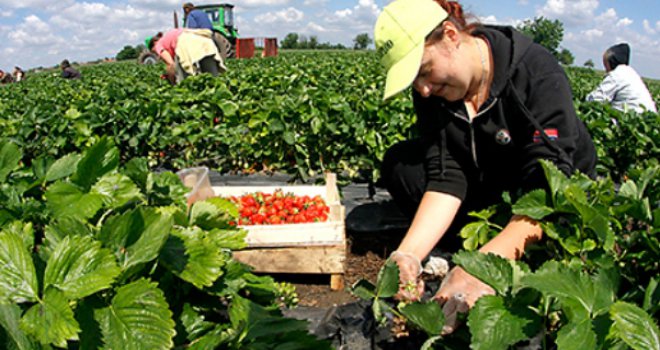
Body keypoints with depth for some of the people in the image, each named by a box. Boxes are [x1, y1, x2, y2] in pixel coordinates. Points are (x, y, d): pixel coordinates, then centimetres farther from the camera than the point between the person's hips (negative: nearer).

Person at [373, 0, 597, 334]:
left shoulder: (538, 76, -30)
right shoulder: (431, 91, -15)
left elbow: (546, 190, -39)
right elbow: (446, 178, -23)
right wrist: (408, 254, -39)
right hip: (488, 187, 4)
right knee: (399, 163, -16)